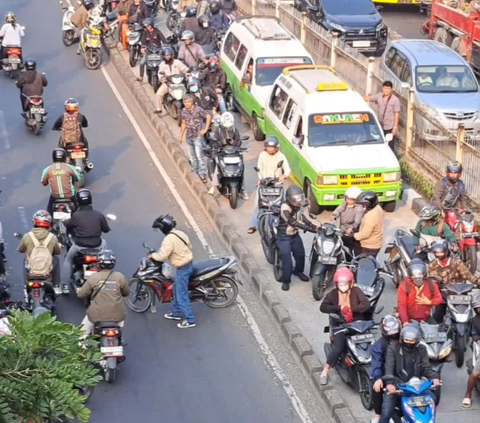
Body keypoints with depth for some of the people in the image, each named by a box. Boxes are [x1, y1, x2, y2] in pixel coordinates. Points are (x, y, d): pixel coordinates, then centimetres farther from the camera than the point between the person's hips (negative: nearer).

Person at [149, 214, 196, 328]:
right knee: (177, 289, 24)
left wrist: (152, 255, -3)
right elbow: (190, 247, 15)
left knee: (181, 295, -2)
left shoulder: (169, 239, -23)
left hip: (182, 268, -10)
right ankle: (176, 313, 36)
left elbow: (162, 256, -22)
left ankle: (190, 320, 2)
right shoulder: (180, 233, 5)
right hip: (188, 264, 10)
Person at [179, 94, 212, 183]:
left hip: (198, 136, -6)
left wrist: (205, 130, -16)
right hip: (189, 136, 7)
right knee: (192, 157, 13)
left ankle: (202, 175, -5)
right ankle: (195, 174, 23)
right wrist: (181, 136, 18)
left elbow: (208, 117, -17)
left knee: (200, 156, -10)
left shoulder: (198, 110, -14)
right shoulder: (184, 111, 6)